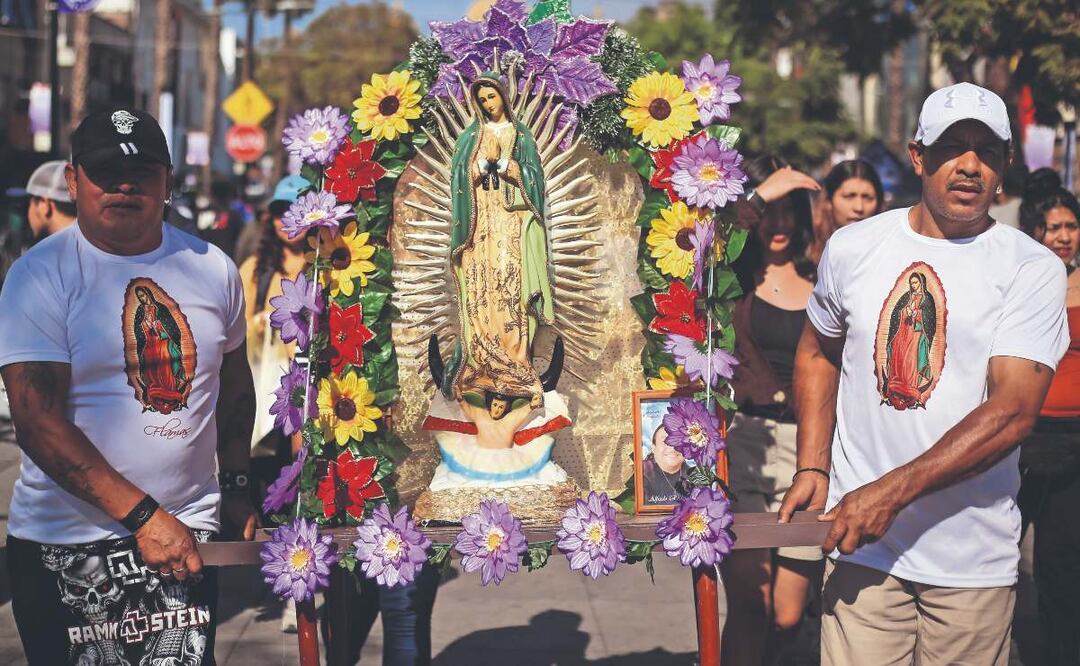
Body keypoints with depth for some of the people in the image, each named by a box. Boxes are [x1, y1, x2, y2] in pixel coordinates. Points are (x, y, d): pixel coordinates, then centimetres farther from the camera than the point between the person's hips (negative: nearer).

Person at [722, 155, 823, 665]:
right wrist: (760, 195, -15)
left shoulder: (820, 281, 10)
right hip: (740, 441, -3)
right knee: (751, 604, -10)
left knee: (787, 616, 7)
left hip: (807, 447, 3)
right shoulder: (733, 274, 2)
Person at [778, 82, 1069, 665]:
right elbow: (817, 352, 20)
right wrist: (812, 469, 7)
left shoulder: (1033, 270, -5)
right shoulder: (852, 248, 4)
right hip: (861, 544, 1)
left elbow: (1013, 411, -14)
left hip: (975, 558, -1)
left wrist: (890, 492, -21)